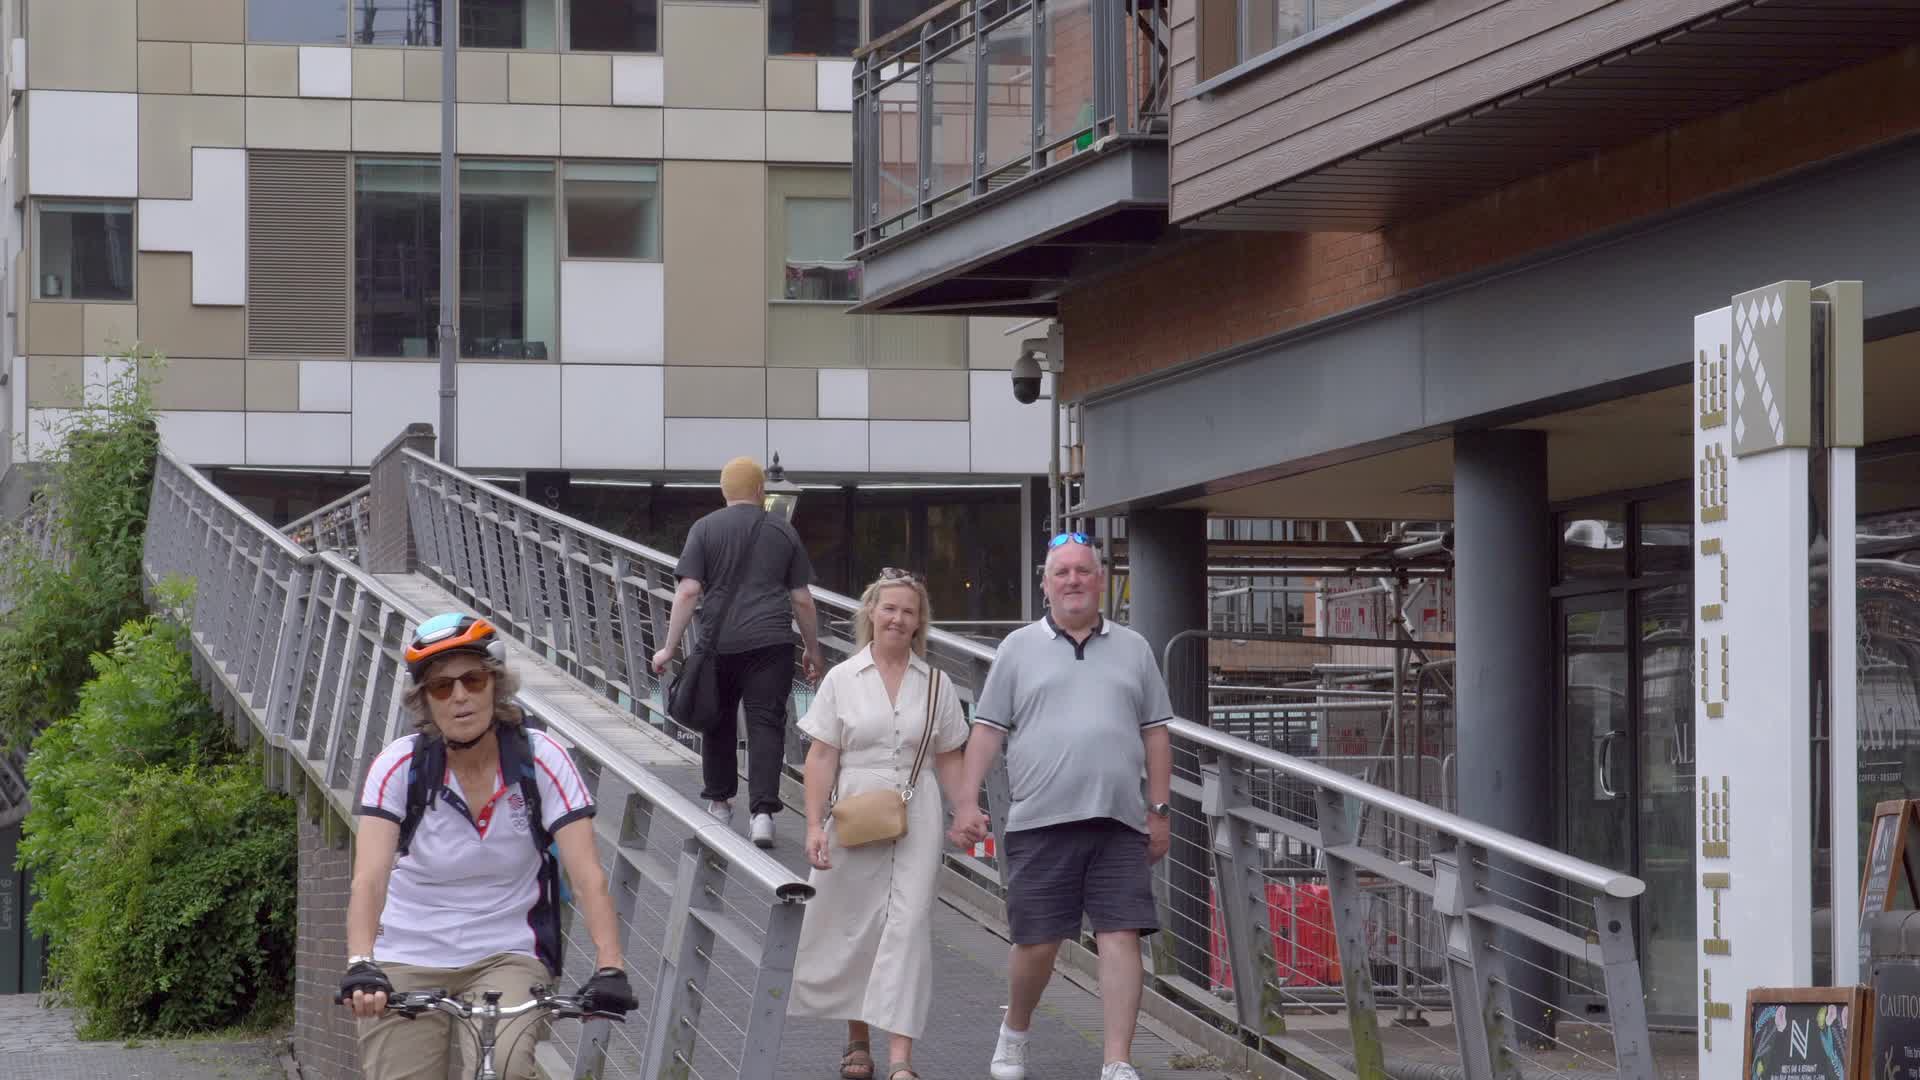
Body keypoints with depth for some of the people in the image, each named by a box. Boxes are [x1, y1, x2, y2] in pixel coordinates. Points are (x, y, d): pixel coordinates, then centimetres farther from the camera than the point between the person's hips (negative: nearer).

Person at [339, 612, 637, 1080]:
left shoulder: (541, 759, -9)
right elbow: (369, 878, -21)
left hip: (506, 957, -1)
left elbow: (588, 876, -16)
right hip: (406, 962, 1)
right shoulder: (399, 765, -9)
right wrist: (360, 966, -39)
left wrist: (611, 968, -32)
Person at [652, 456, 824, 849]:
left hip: (719, 643, 0)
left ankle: (718, 801, 29)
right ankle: (763, 812, -14)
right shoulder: (782, 531, 8)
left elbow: (688, 591, -5)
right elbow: (802, 599, 9)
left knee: (718, 721, 17)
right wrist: (813, 651, 19)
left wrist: (669, 647, -2)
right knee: (766, 724, -2)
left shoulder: (705, 529, 3)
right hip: (772, 641, 0)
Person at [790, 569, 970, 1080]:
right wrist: (814, 825, -7)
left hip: (916, 823, 0)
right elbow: (821, 757, 0)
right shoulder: (842, 679, 2)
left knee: (908, 927, -9)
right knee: (853, 928, 5)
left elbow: (948, 759, 13)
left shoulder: (935, 686, 7)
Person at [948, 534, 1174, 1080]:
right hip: (1041, 823, -1)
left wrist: (1159, 810, 9)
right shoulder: (1019, 648, 8)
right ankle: (1015, 1032, 30)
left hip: (1119, 825, 1)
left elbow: (1155, 734, 15)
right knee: (1037, 944, 3)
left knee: (1121, 937, -8)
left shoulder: (1133, 649, 13)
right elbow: (987, 729, 6)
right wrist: (966, 800, -2)